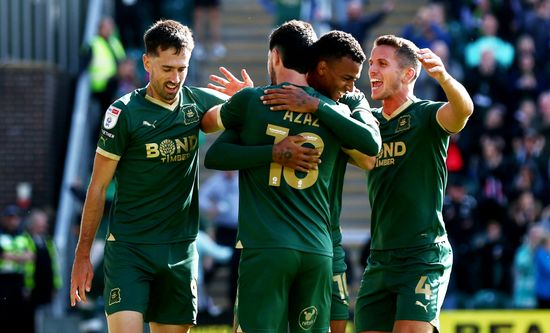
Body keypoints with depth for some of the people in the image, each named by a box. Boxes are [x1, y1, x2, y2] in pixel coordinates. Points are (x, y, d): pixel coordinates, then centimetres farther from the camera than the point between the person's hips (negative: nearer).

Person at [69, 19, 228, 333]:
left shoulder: (198, 103, 3)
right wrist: (82, 255, -4)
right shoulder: (124, 112, -7)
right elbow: (98, 187, -3)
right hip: (129, 248, -4)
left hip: (181, 248, 4)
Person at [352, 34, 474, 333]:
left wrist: (443, 76, -47)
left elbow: (464, 109, -25)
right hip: (379, 260, 7)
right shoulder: (370, 121, 13)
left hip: (423, 258, -6)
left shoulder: (426, 116, -5)